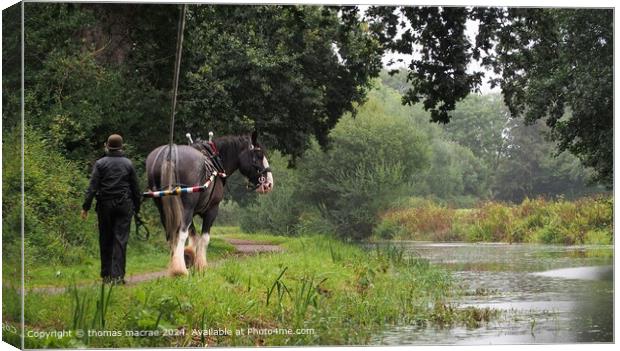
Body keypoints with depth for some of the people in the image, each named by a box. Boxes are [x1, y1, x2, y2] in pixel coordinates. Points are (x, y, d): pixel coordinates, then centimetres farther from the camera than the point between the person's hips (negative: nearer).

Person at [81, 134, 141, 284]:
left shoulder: (100, 163, -2)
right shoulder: (128, 164, 4)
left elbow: (93, 187, -8)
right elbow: (135, 188, 7)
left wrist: (85, 207, -6)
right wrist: (137, 207, 16)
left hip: (105, 205, 0)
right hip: (124, 205, 0)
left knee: (105, 240, 9)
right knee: (120, 239, -1)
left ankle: (106, 274, 13)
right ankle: (118, 275, -9)